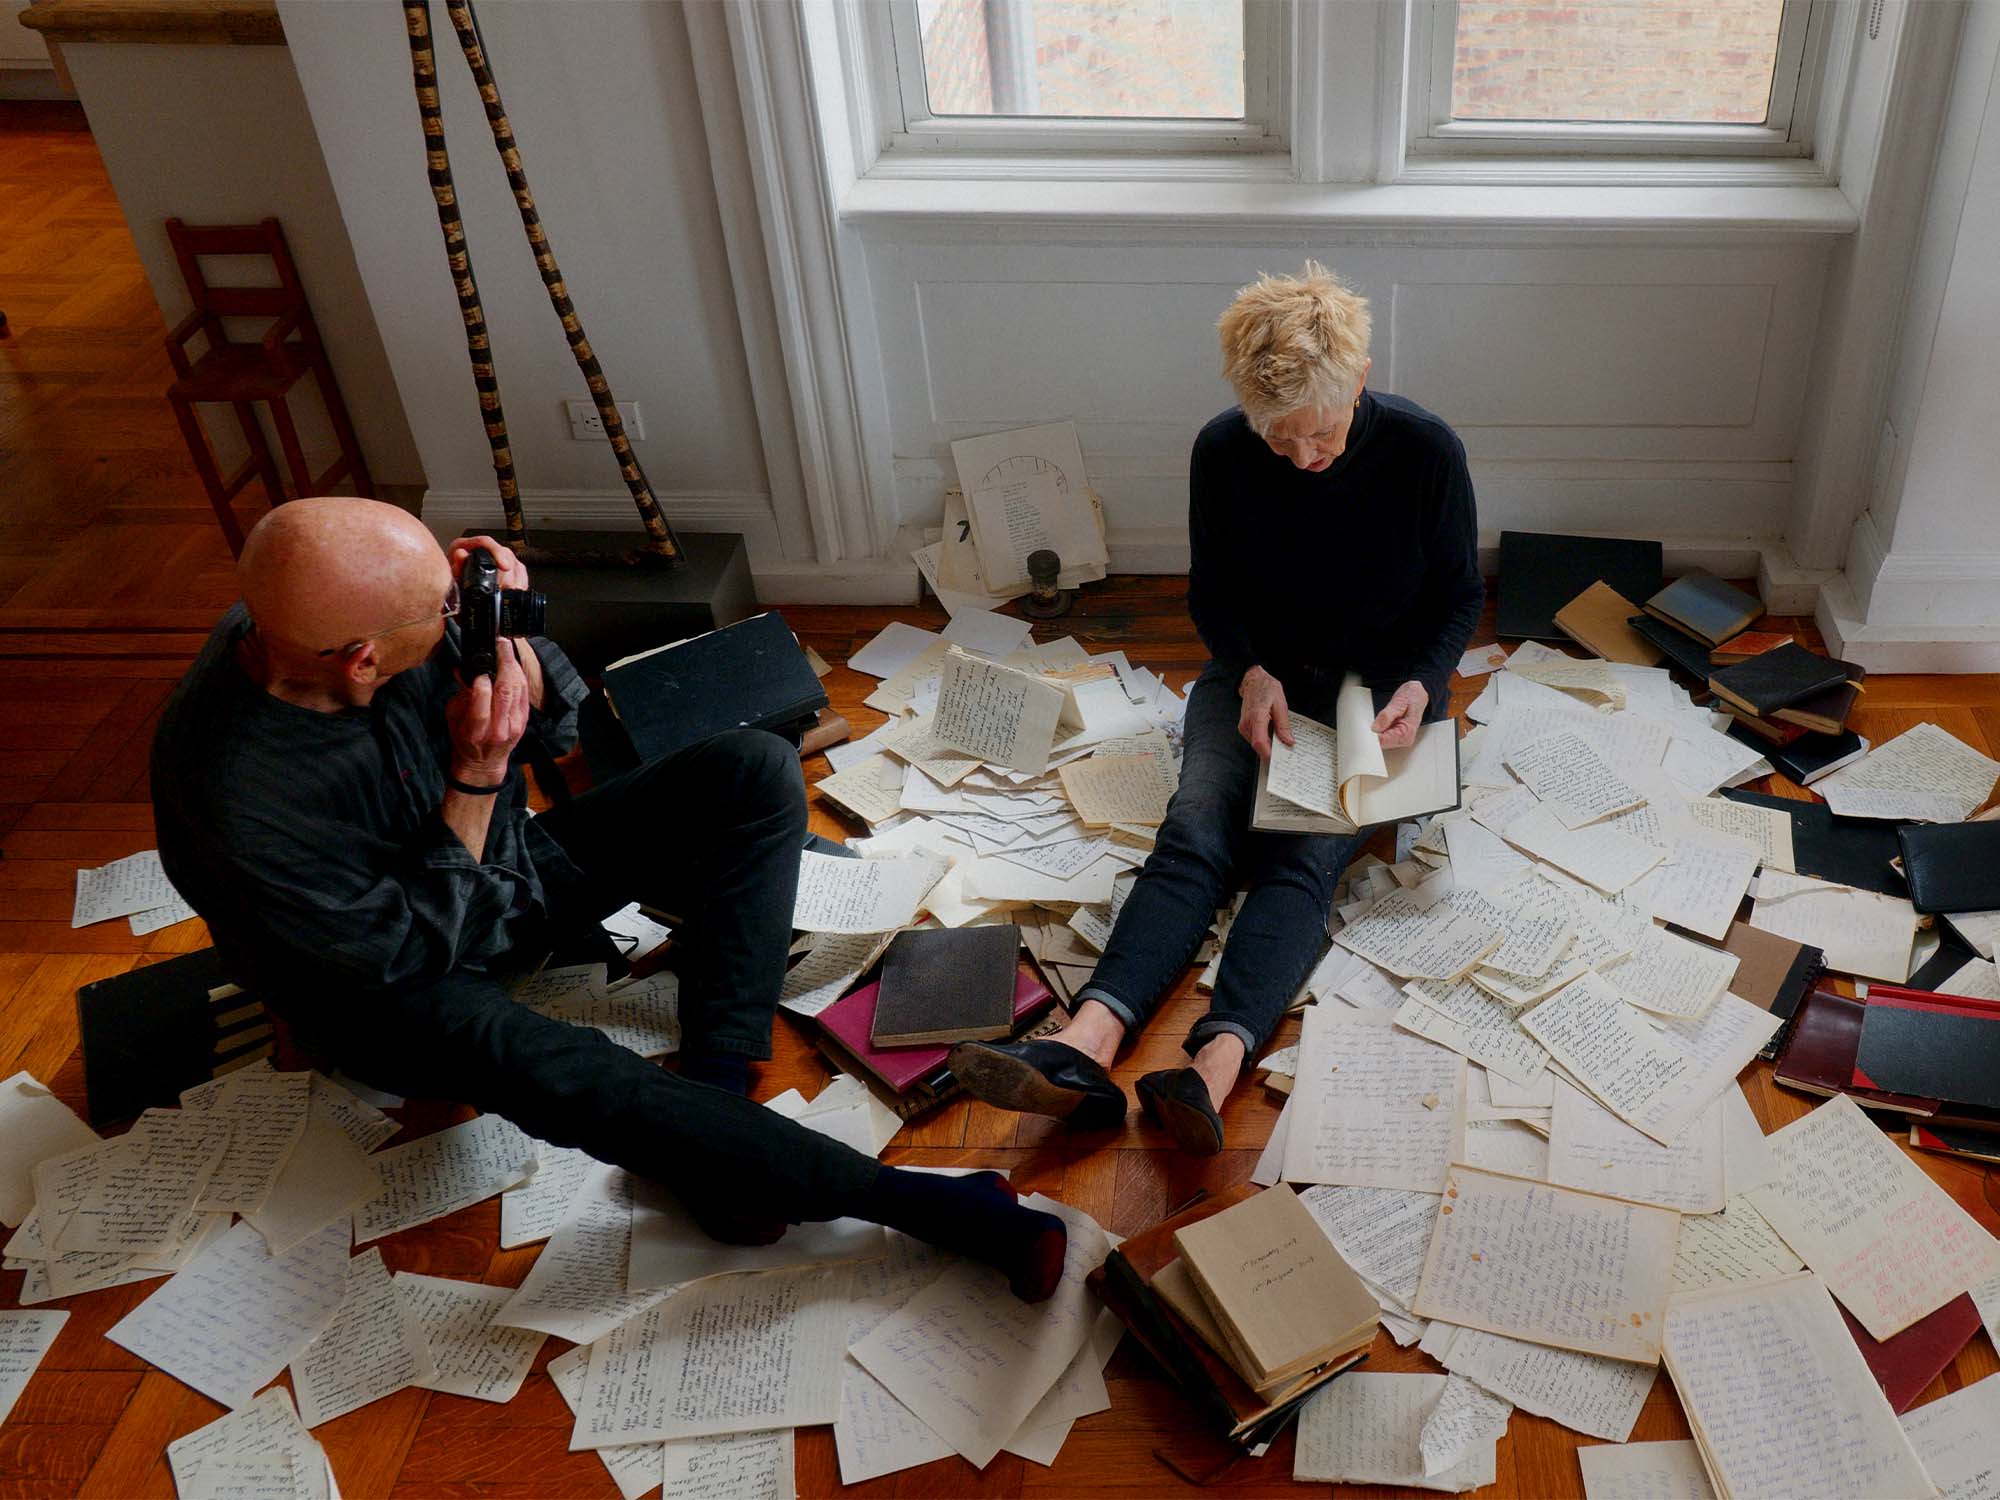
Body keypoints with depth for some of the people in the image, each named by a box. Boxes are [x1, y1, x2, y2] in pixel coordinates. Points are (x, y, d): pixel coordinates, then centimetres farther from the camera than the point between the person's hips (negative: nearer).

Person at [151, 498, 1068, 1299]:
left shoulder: (332, 617, -16)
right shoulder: (234, 796, -33)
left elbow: (558, 724, -2)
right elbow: (408, 952, -23)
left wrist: (504, 632, -23)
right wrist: (476, 779, -29)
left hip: (503, 866, 7)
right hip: (385, 985, -6)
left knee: (757, 772, -9)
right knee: (558, 1073, -39)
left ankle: (710, 1096, -20)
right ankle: (916, 1204, -33)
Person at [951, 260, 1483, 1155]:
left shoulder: (1424, 451, -14)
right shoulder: (1223, 452, -10)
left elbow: (1460, 596, -1)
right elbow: (1211, 590, 3)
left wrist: (1420, 685, -20)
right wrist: (1251, 673, -16)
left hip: (1381, 687, -2)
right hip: (1259, 676, 2)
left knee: (1304, 858, -27)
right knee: (1194, 834, -24)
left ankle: (1217, 1066, -47)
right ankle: (1087, 1047, -43)